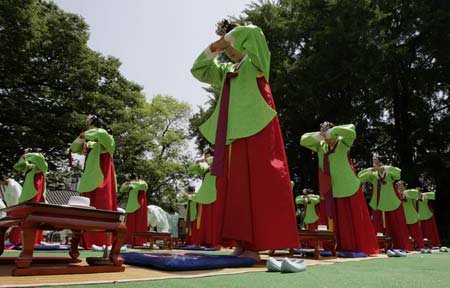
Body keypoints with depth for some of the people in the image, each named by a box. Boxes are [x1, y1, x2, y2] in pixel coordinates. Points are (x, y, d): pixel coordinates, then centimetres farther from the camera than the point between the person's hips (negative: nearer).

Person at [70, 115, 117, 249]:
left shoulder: (107, 139, -2)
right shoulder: (89, 143, 19)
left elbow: (102, 133, -25)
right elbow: (73, 148, 24)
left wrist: (87, 134, -8)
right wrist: (82, 137, 7)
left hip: (100, 179, -8)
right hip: (90, 180, 8)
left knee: (101, 209, -10)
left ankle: (102, 242, -9)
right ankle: (88, 242, 11)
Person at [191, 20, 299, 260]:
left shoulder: (255, 62, 7)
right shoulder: (225, 71, 24)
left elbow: (254, 33, -11)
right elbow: (198, 70, 27)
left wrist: (226, 39, 2)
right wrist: (213, 49, 13)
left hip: (255, 131, -7)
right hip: (234, 134, 7)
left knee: (256, 185, -11)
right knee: (235, 187, 2)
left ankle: (256, 246, -9)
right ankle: (243, 242, 5)